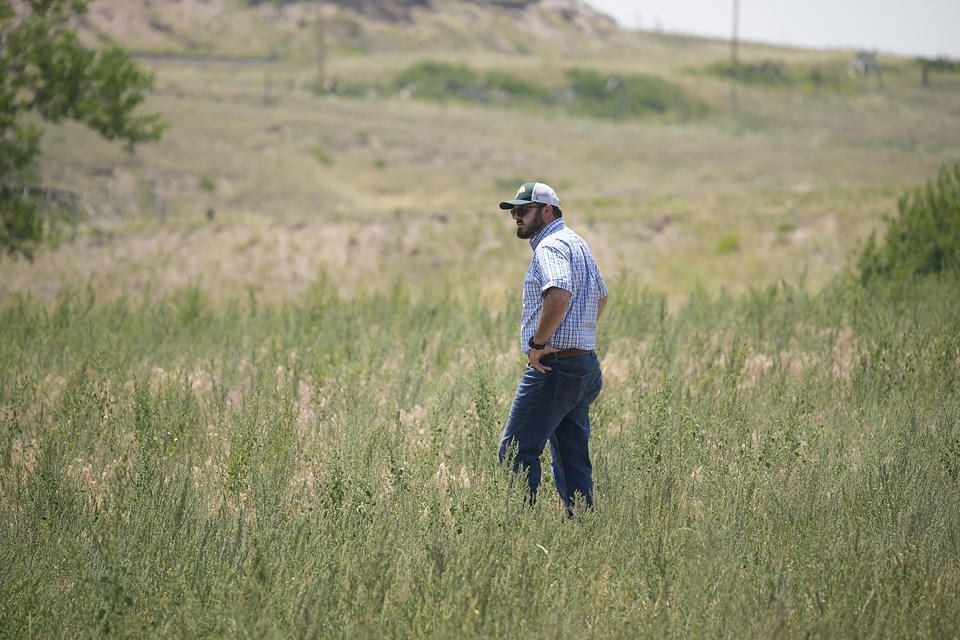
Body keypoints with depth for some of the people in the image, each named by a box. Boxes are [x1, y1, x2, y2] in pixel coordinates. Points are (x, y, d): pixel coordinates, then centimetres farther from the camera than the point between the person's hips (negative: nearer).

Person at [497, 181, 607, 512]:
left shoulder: (551, 246, -12)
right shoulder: (578, 244, 21)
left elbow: (560, 295, -31)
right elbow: (601, 296, 35)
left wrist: (538, 342, -22)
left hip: (552, 368, -10)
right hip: (585, 366, 10)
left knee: (516, 451, -8)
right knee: (572, 459, 10)